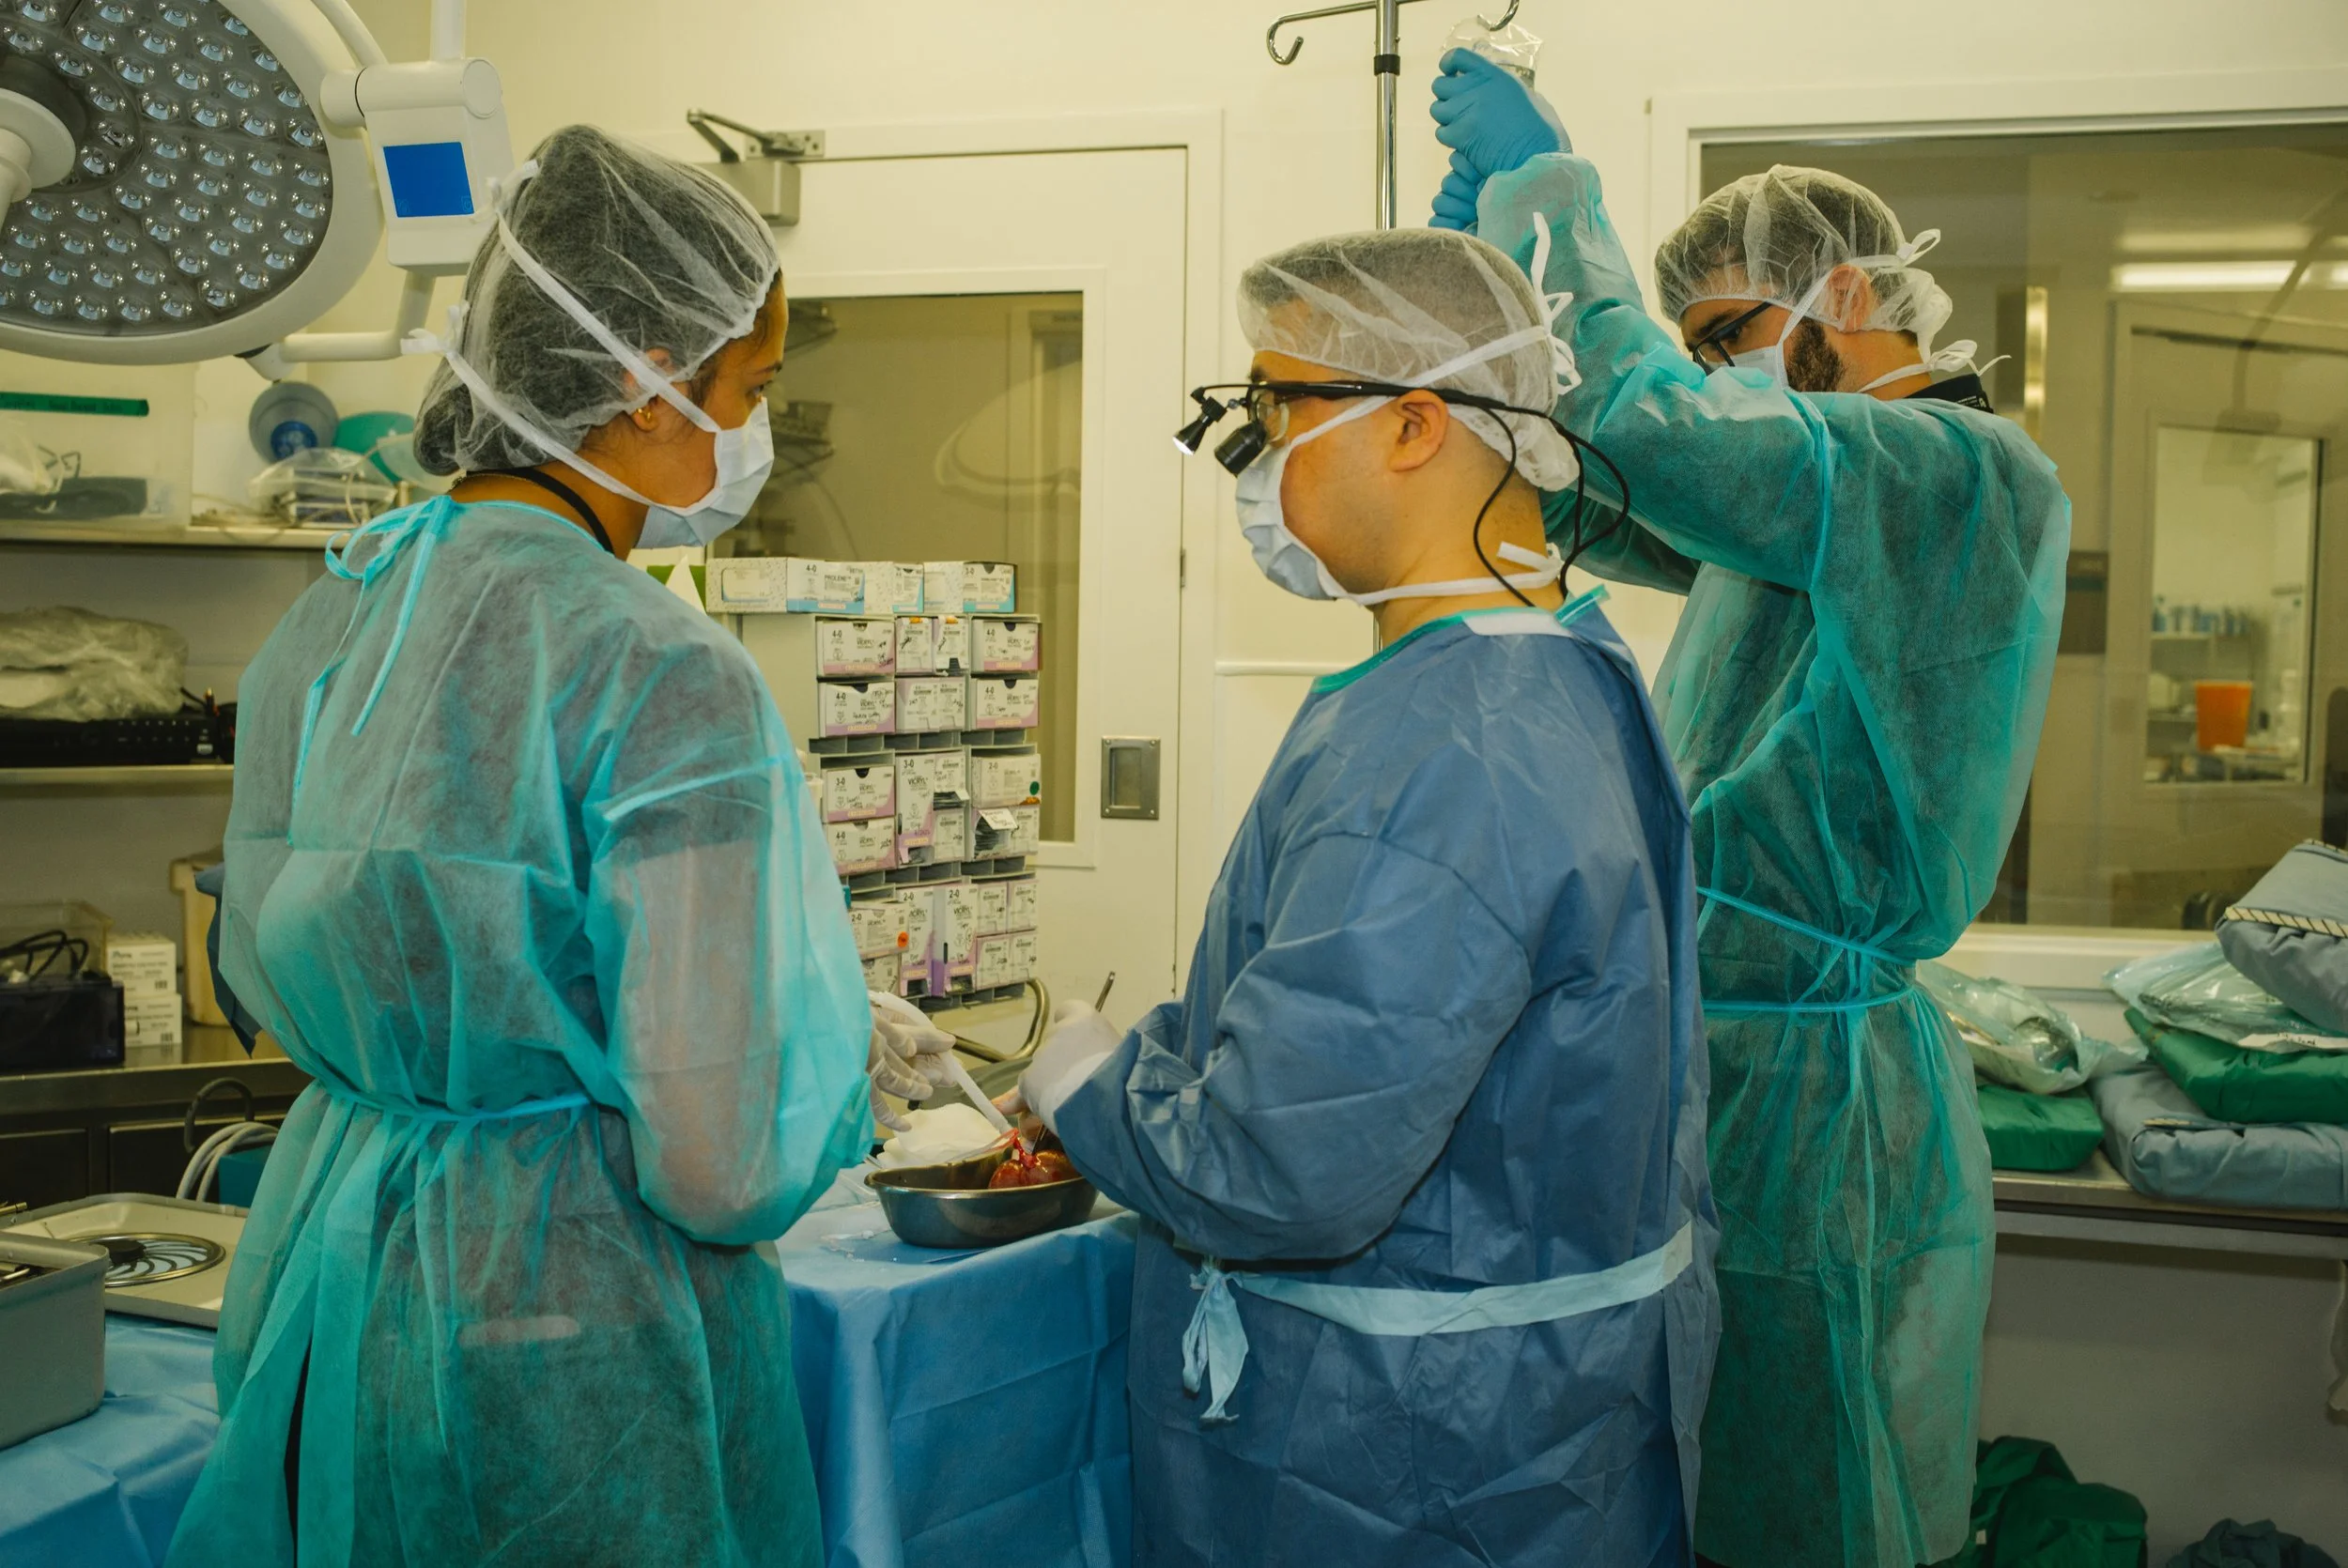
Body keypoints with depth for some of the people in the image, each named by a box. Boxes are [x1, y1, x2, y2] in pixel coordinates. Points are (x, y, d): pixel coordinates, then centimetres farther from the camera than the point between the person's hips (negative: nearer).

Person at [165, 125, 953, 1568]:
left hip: (328, 1276, 7)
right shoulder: (666, 683, -23)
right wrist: (845, 1060, -4)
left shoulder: (328, 618, 0)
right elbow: (722, 1164, -24)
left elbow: (265, 967, 12)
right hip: (565, 1323, -7)